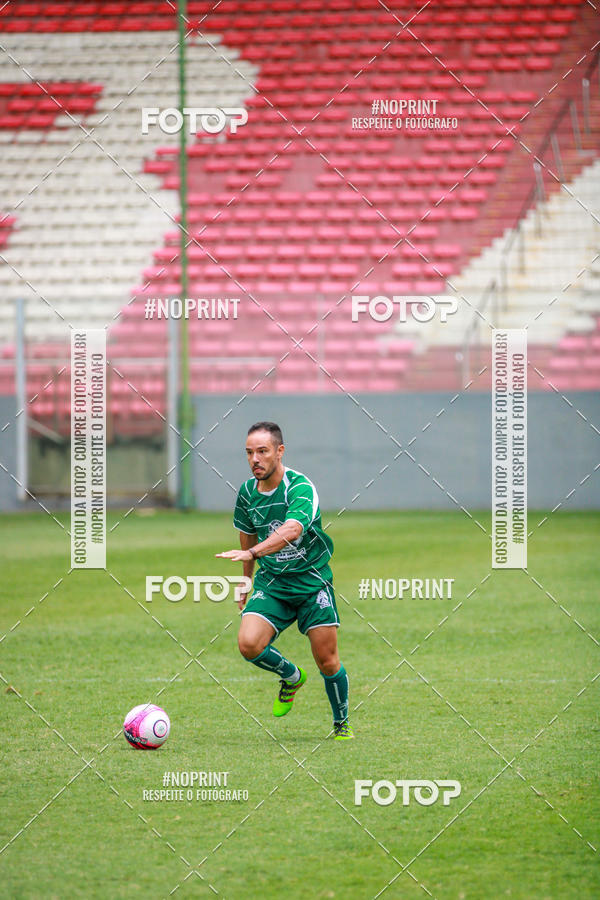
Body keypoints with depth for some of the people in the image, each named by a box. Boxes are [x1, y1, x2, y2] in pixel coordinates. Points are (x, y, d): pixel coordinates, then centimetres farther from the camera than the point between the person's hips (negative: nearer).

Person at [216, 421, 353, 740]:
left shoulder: (300, 487, -19)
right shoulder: (247, 492, 1)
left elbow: (290, 531, -38)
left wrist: (251, 553, -50)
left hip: (311, 579, -4)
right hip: (271, 582, 4)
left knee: (327, 662, -2)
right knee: (248, 644, -19)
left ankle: (342, 723, 24)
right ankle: (291, 677, 13)